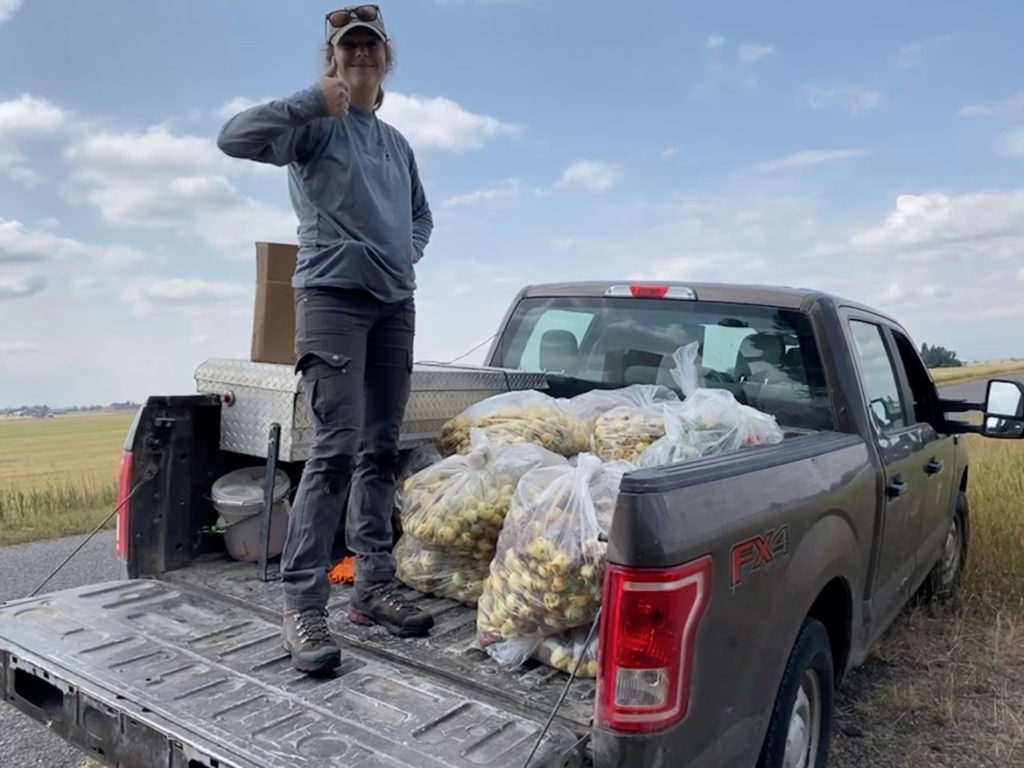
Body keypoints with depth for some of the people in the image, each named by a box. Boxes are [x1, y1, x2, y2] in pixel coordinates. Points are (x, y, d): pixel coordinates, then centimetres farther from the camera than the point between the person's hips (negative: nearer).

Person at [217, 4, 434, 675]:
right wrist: (315, 101, -14)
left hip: (396, 302, 7)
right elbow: (234, 138, -12)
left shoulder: (398, 143, 22)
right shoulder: (315, 123, 4)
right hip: (333, 294, -6)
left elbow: (422, 214, 32)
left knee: (381, 451, 5)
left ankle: (374, 585, 13)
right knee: (337, 449, -16)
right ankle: (303, 606, -9)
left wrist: (411, 248, 11)